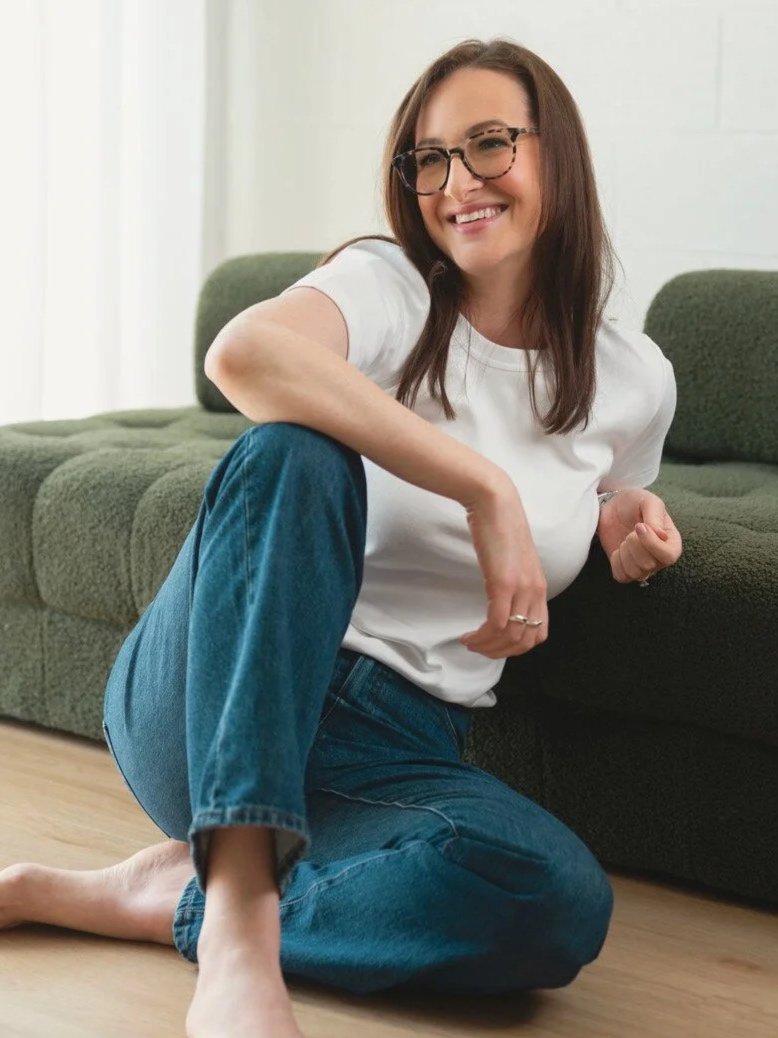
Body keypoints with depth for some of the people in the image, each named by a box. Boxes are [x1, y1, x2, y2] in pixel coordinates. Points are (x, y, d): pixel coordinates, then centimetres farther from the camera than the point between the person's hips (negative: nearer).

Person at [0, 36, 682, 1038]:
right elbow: (243, 353, -28)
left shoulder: (633, 378, 9)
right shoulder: (386, 283, -4)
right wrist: (487, 486, -30)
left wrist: (624, 529, 5)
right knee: (294, 451, -34)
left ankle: (178, 894, -13)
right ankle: (240, 921, -40)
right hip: (211, 709, -3)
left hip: (395, 752, 3)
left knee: (562, 902, -31)